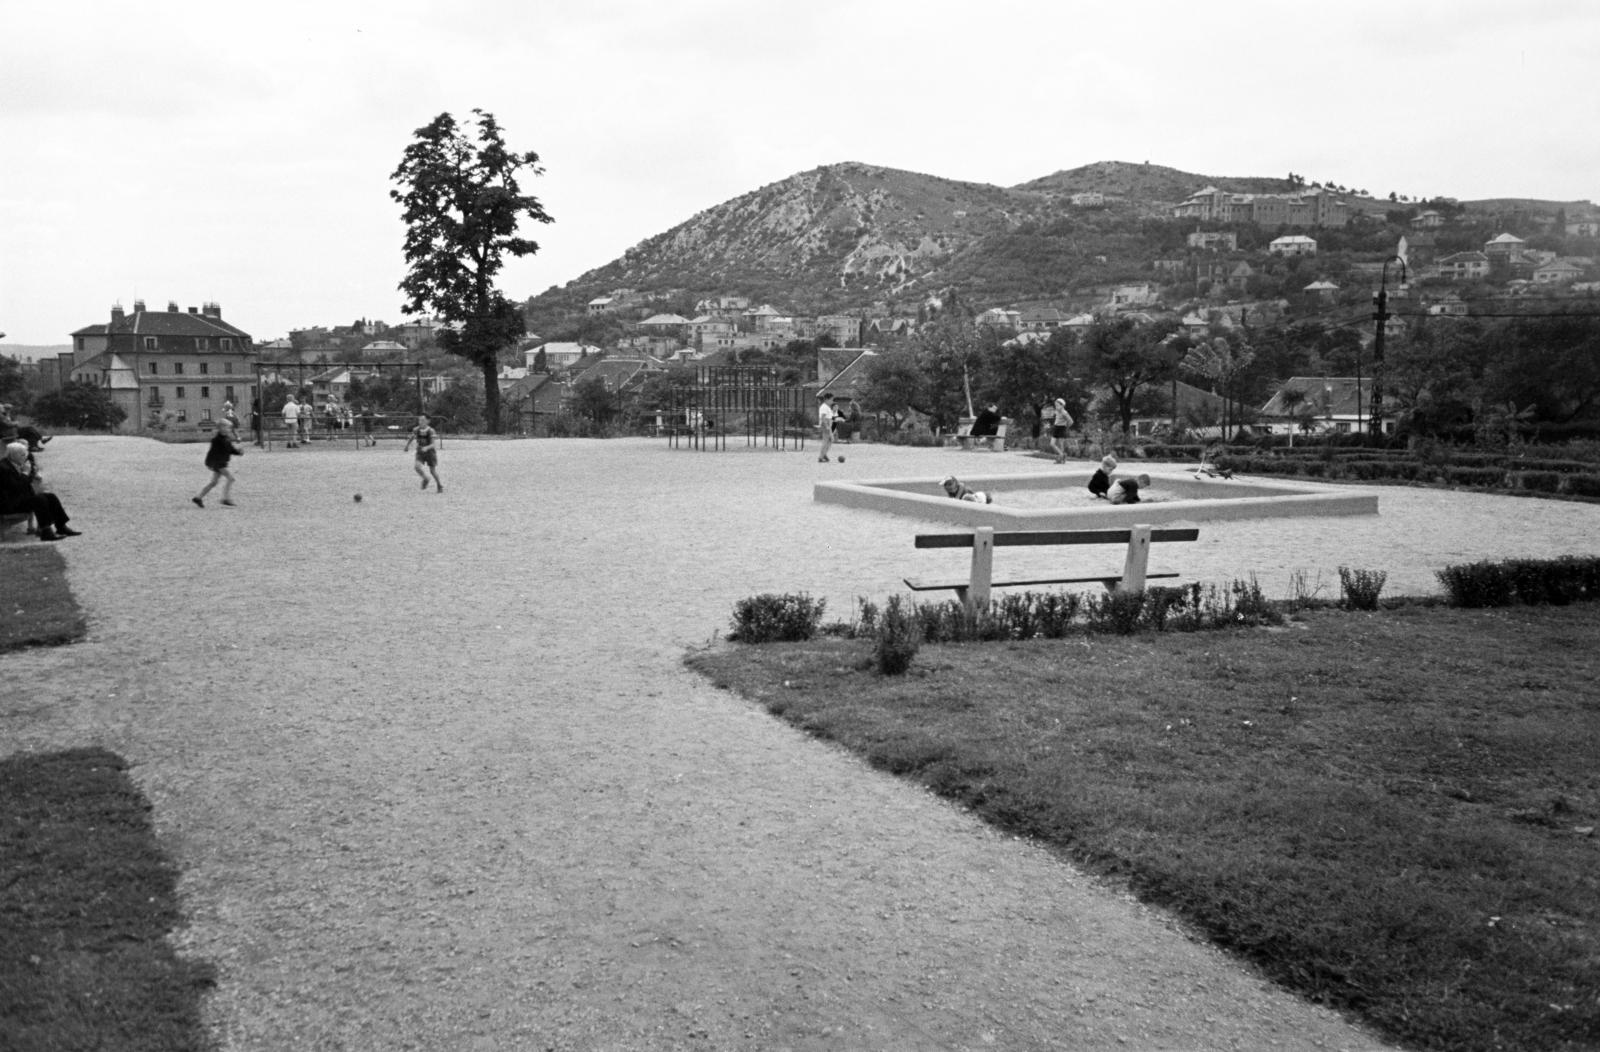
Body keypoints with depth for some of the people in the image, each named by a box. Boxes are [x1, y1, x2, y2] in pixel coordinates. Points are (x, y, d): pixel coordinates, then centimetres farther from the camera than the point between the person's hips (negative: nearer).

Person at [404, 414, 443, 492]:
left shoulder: (431, 431, -20)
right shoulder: (416, 430, -8)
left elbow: (434, 444, -27)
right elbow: (411, 438, 13)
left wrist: (426, 448, -43)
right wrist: (407, 445, 5)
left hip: (430, 452, -3)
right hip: (420, 453, 3)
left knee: (432, 471, 4)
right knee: (417, 466, -20)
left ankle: (439, 485, 30)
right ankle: (425, 479, 8)